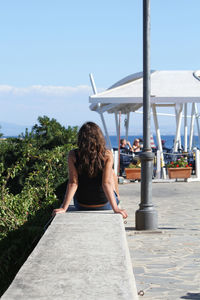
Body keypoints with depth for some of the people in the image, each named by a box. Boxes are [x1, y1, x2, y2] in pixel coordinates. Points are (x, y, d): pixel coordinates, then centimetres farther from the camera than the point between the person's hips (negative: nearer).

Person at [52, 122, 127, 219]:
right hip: (105, 205, -1)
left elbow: (73, 183, -21)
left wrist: (64, 208, -19)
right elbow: (106, 183, -25)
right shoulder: (107, 155, -20)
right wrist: (115, 208, -25)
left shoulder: (73, 155, -17)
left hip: (81, 206, 1)